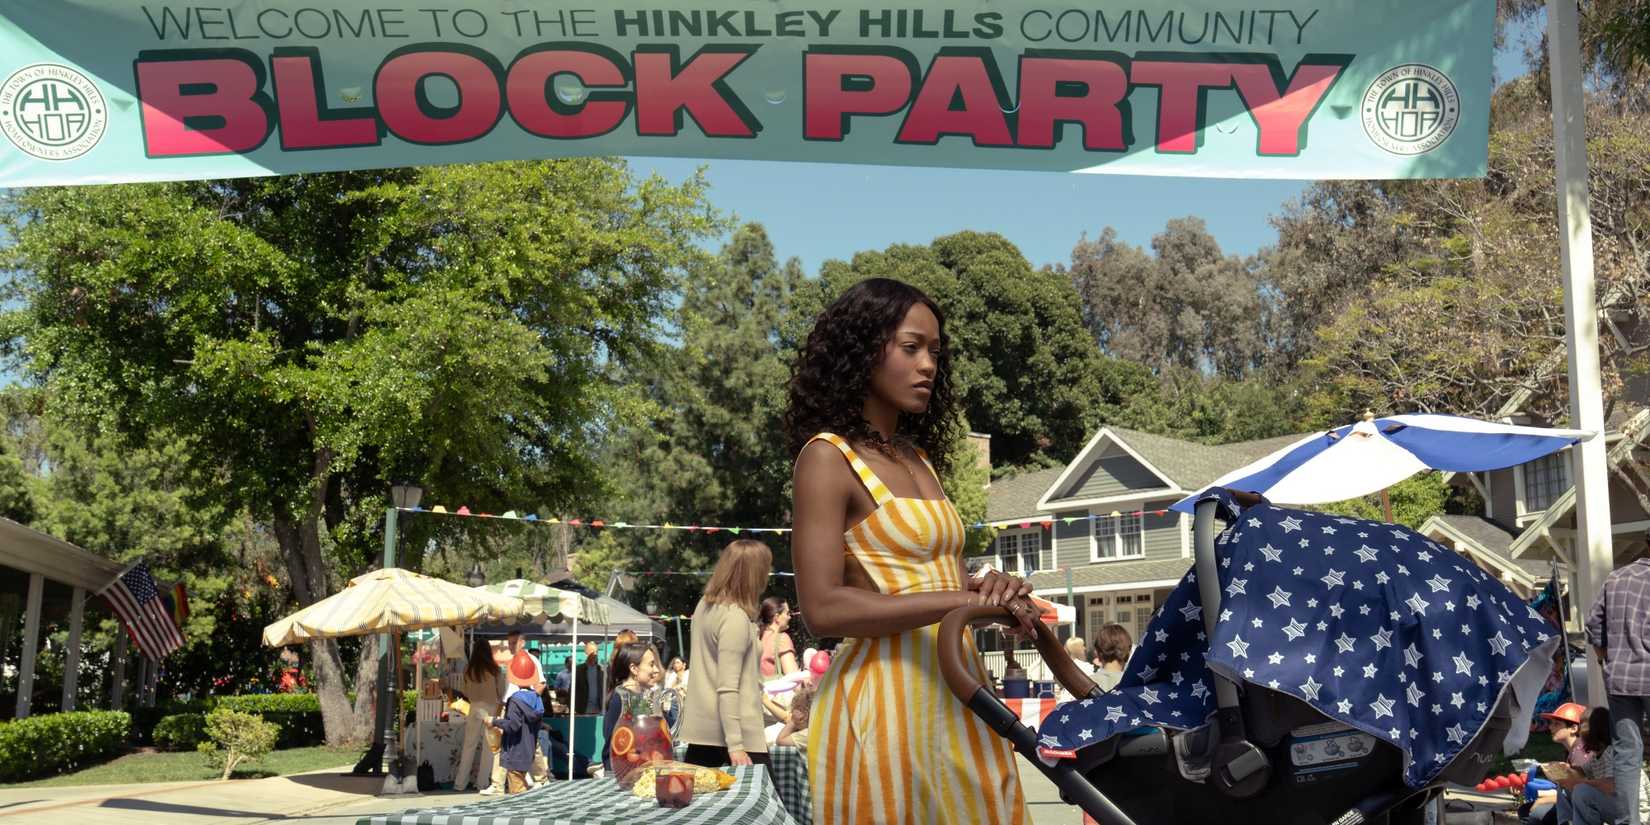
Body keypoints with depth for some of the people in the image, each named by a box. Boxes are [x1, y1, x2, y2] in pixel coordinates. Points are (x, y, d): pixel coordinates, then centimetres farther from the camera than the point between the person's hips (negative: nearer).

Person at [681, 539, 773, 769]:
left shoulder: (704, 605, 8)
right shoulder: (736, 618, -16)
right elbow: (727, 688, -20)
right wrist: (735, 745, -22)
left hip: (701, 727, 9)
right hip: (735, 727, -9)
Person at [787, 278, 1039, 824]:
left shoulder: (918, 456, 15)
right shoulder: (829, 457, -8)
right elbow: (823, 608, -18)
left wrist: (989, 591, -5)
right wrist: (962, 599, -19)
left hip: (955, 692, 8)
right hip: (883, 702, -7)